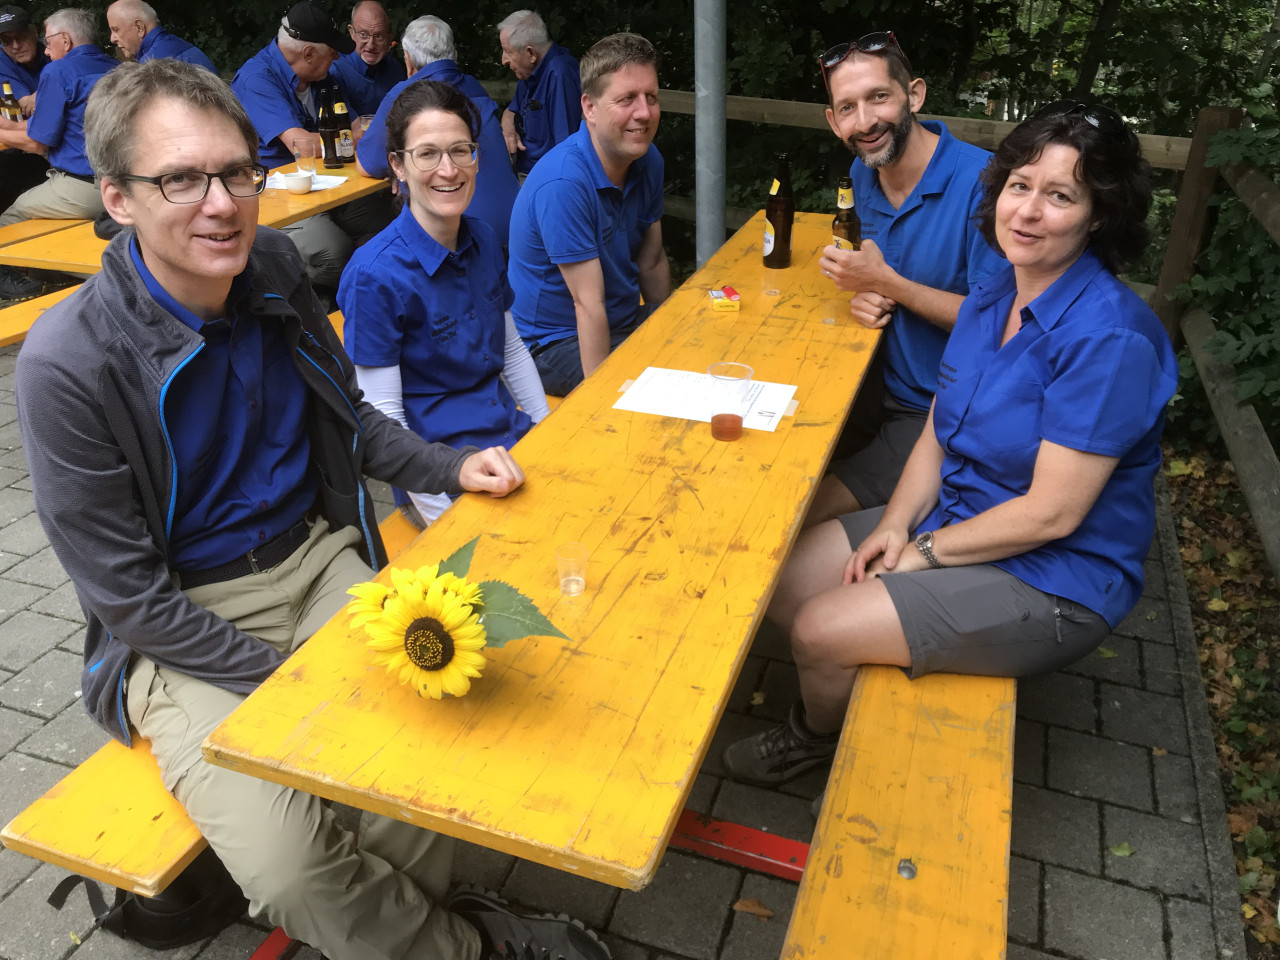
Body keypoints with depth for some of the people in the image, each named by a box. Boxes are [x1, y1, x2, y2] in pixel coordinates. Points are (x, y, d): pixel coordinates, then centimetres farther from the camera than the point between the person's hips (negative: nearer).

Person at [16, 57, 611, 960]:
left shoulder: (275, 266, -2)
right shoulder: (69, 361, -19)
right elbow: (126, 595, -14)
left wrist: (453, 466, -3)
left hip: (319, 557, 5)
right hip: (184, 626, -4)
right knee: (290, 869, -22)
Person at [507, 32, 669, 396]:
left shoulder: (648, 161, -1)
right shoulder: (561, 184, -27)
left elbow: (652, 263, 8)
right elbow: (589, 304, -28)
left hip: (627, 321, 8)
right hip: (556, 341, -8)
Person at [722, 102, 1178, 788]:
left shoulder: (1110, 338, -25)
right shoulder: (989, 299, 1)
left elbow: (1053, 512, -24)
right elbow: (938, 435, 7)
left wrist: (921, 554, -15)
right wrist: (896, 523, -8)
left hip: (1049, 581, -8)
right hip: (952, 520, 8)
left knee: (820, 630, -14)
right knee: (783, 580, 2)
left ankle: (819, 737, 22)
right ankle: (821, 719, 28)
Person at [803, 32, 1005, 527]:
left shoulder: (982, 183, -21)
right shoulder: (863, 174, 2)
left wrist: (887, 284, -22)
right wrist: (867, 295, -6)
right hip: (884, 385, 7)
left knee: (804, 517, -15)